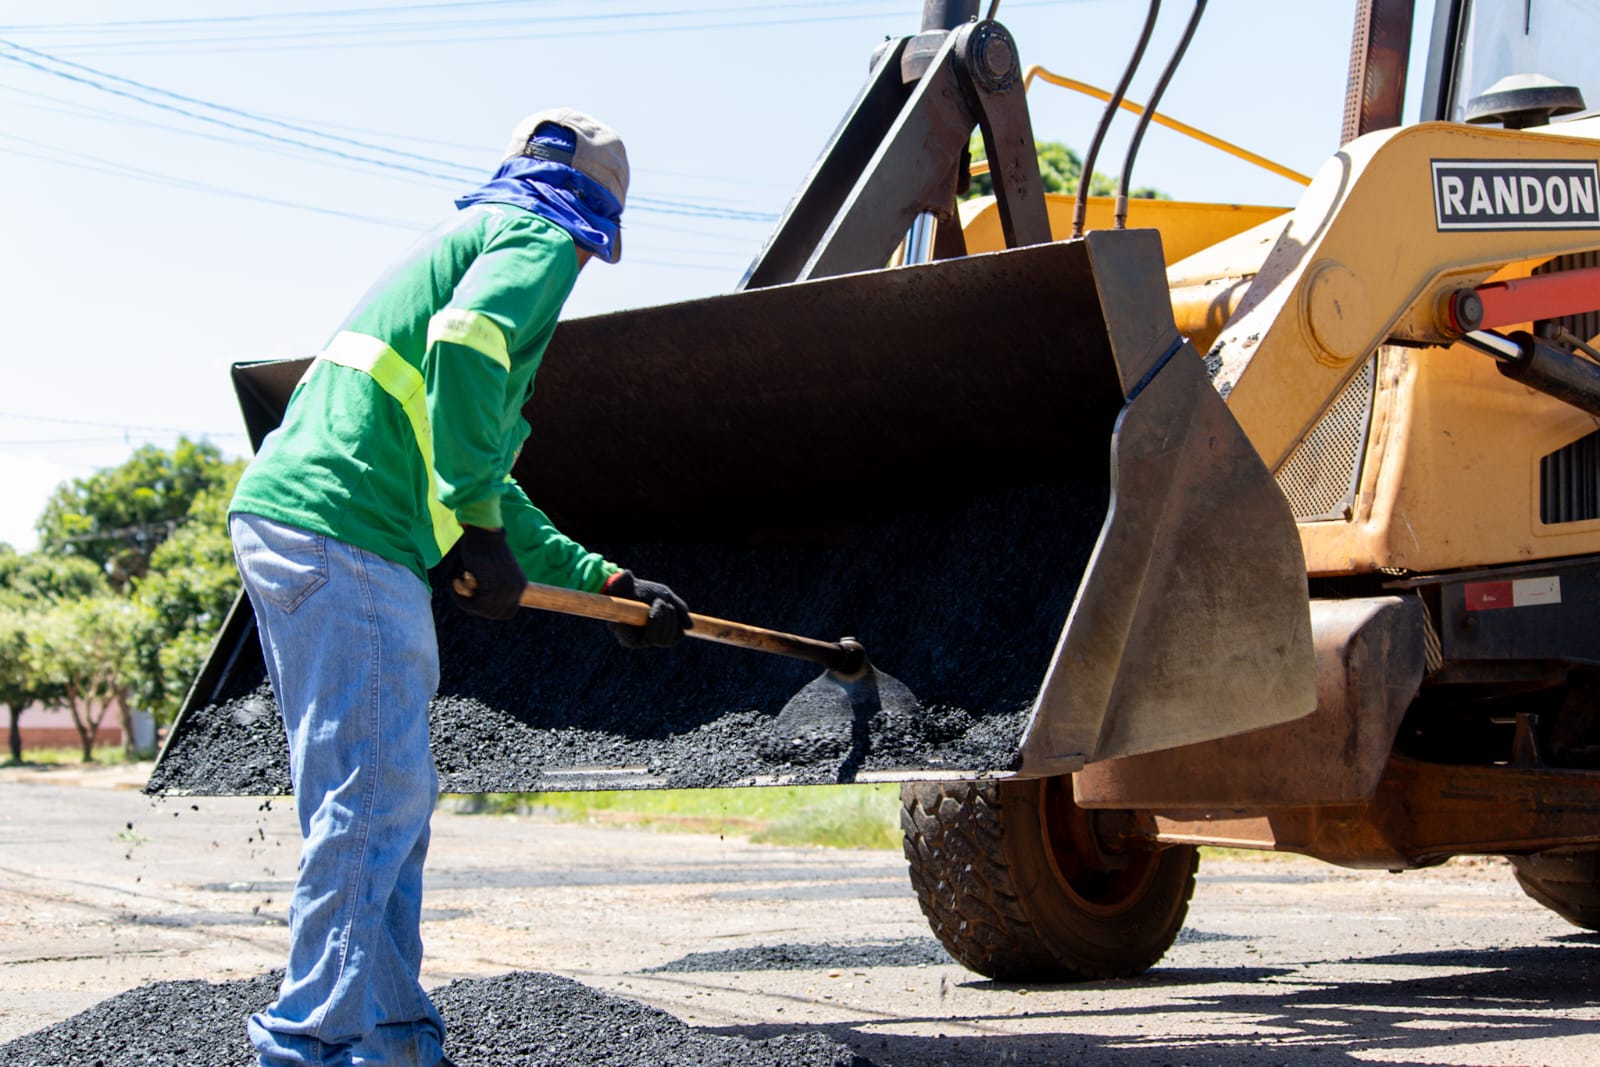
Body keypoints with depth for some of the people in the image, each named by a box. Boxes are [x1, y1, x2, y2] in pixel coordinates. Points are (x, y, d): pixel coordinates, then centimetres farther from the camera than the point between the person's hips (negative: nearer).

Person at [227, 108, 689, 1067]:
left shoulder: (470, 238, 33)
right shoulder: (539, 240, 4)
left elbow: (485, 480, 37)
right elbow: (466, 341, -21)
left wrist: (605, 582, 38)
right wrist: (478, 529, -17)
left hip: (281, 522, 10)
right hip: (345, 534, -10)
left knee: (390, 800, 13)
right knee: (374, 800, -10)